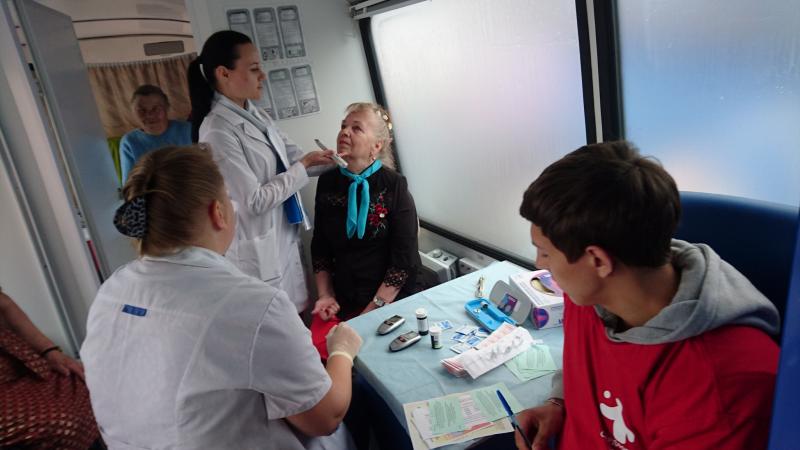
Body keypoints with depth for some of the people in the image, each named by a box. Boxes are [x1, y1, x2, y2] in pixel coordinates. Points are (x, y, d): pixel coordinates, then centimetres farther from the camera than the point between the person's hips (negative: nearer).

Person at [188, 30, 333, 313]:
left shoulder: (256, 116, 5)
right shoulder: (217, 132, -21)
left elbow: (291, 157, 11)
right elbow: (254, 201, -21)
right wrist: (304, 166, -15)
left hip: (286, 237, 8)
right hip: (259, 250, -8)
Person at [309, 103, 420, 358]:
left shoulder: (394, 186, -9)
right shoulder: (328, 183, 3)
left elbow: (405, 260, -12)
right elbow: (320, 247, 11)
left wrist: (372, 310, -13)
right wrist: (325, 296, 2)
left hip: (388, 300, -3)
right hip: (341, 301, 4)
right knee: (317, 349, -15)